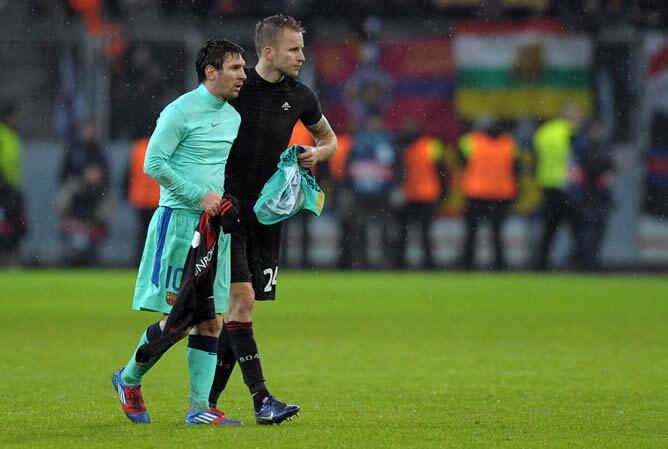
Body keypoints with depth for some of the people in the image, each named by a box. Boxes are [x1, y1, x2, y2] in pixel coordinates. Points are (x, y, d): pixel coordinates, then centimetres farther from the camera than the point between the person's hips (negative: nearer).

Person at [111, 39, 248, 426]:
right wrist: (200, 196, -15)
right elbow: (154, 164, -13)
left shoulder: (234, 117, 14)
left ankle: (200, 408, 3)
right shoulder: (181, 112, -9)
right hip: (180, 220, -7)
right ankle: (130, 379, 14)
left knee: (213, 320, 2)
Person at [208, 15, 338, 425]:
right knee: (241, 298, -14)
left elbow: (329, 139, 23)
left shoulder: (300, 97, 5)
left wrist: (317, 153, 0)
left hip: (267, 214, 5)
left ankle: (208, 399, 15)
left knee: (239, 308, 5)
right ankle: (261, 400, -17)